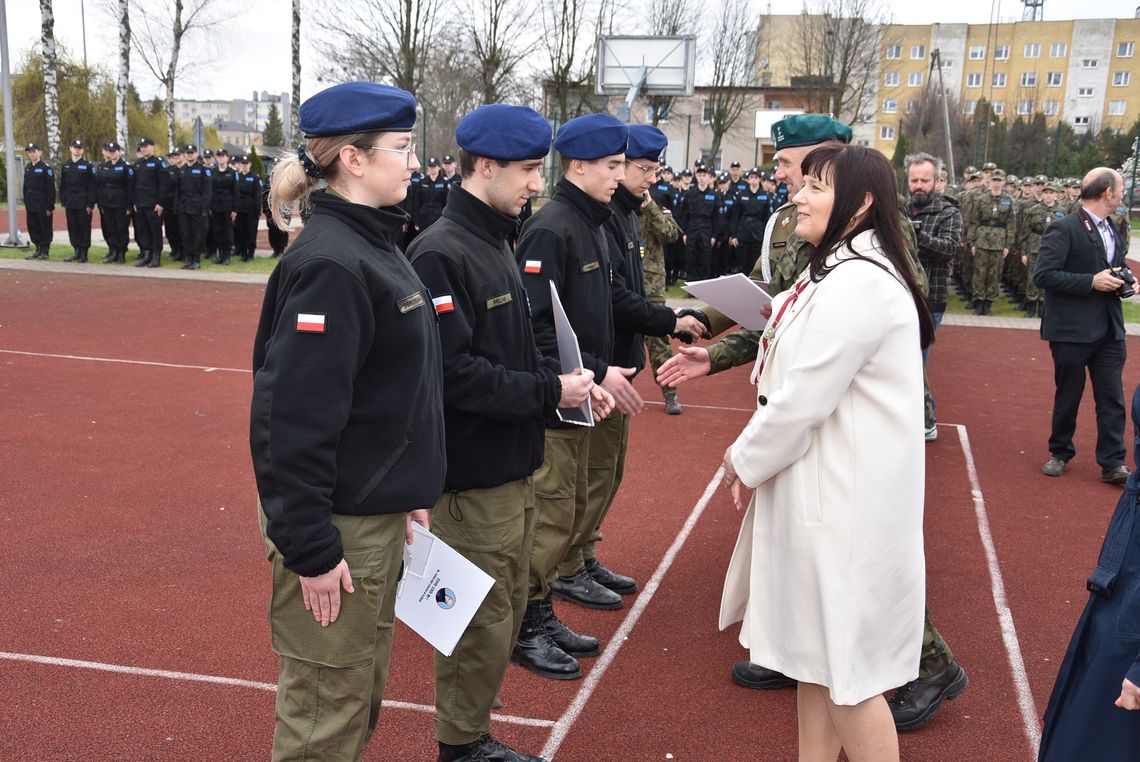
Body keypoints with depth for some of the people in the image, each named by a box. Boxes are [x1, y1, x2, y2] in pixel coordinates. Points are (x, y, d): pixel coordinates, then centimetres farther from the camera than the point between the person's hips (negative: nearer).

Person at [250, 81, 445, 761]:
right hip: (339, 526, -9)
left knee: (363, 697, 22)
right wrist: (310, 548, -22)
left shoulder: (375, 245, 10)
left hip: (379, 514, 9)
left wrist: (408, 493, 18)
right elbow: (293, 416, -25)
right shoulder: (329, 264, -21)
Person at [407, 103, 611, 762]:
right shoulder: (442, 253, -18)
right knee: (482, 620, 3)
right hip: (475, 477, -10)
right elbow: (456, 373, -23)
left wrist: (569, 381, 1)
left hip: (515, 467, 10)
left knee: (505, 608, 19)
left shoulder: (496, 243, 12)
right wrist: (549, 392, -18)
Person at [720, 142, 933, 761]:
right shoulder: (842, 269, 12)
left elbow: (802, 400, -22)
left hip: (845, 498, -10)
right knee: (815, 644, 20)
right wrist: (754, 455, 6)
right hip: (825, 487, 11)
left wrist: (745, 460, -7)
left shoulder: (857, 283, -22)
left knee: (843, 667, 1)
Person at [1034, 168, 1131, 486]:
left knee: (1112, 398, 3)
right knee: (1068, 396, 8)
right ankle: (1060, 453, 25)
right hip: (1072, 330, -6)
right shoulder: (1063, 229, -12)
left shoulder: (1111, 230, 13)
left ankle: (1112, 463, 9)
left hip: (1109, 329, 6)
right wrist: (1092, 282, -20)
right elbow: (1043, 275, -19)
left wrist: (1121, 281, 3)